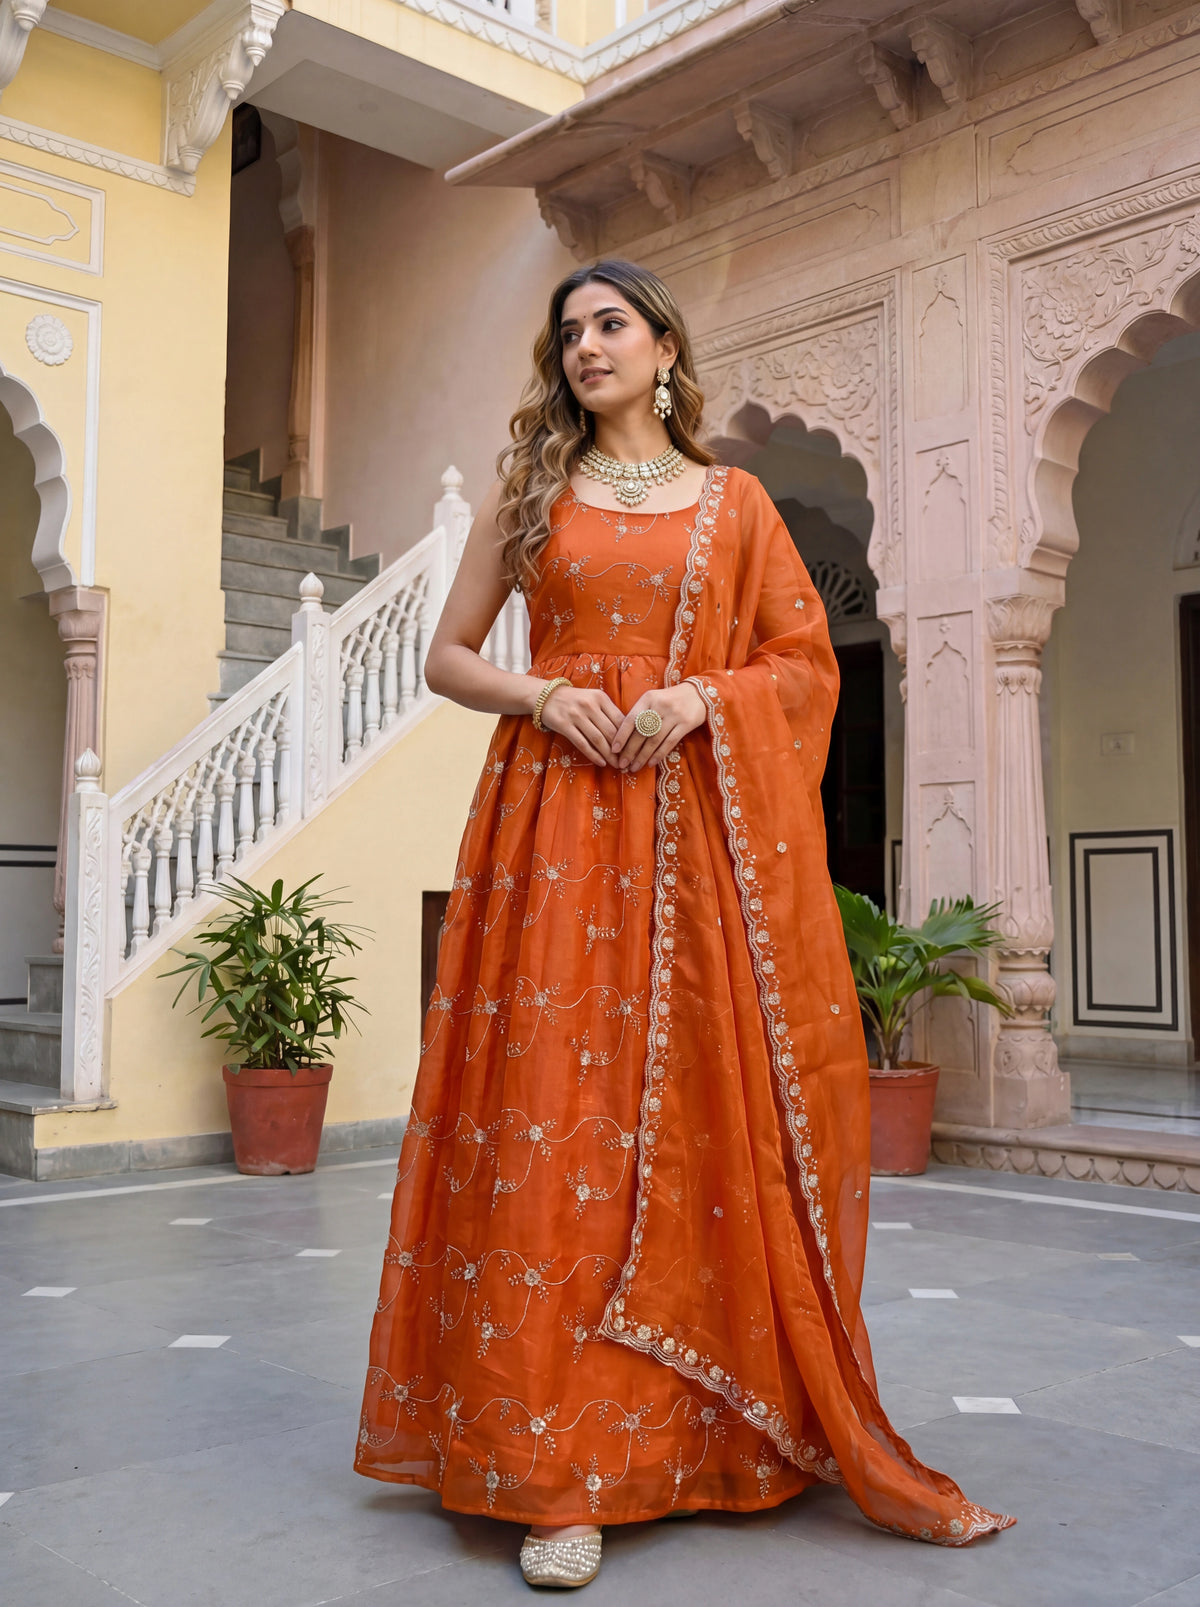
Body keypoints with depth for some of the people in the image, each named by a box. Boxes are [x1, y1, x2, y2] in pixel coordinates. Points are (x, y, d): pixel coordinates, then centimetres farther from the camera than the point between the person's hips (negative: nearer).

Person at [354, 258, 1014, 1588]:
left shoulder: (733, 501, 14)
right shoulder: (530, 493, 14)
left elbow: (806, 663, 9)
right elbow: (448, 656, 13)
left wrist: (700, 696, -9)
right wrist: (542, 696, -7)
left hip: (705, 829, 1)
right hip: (558, 817, 0)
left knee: (717, 1117, -1)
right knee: (556, 1121, -8)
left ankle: (750, 1434, 15)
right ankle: (562, 1473, -3)